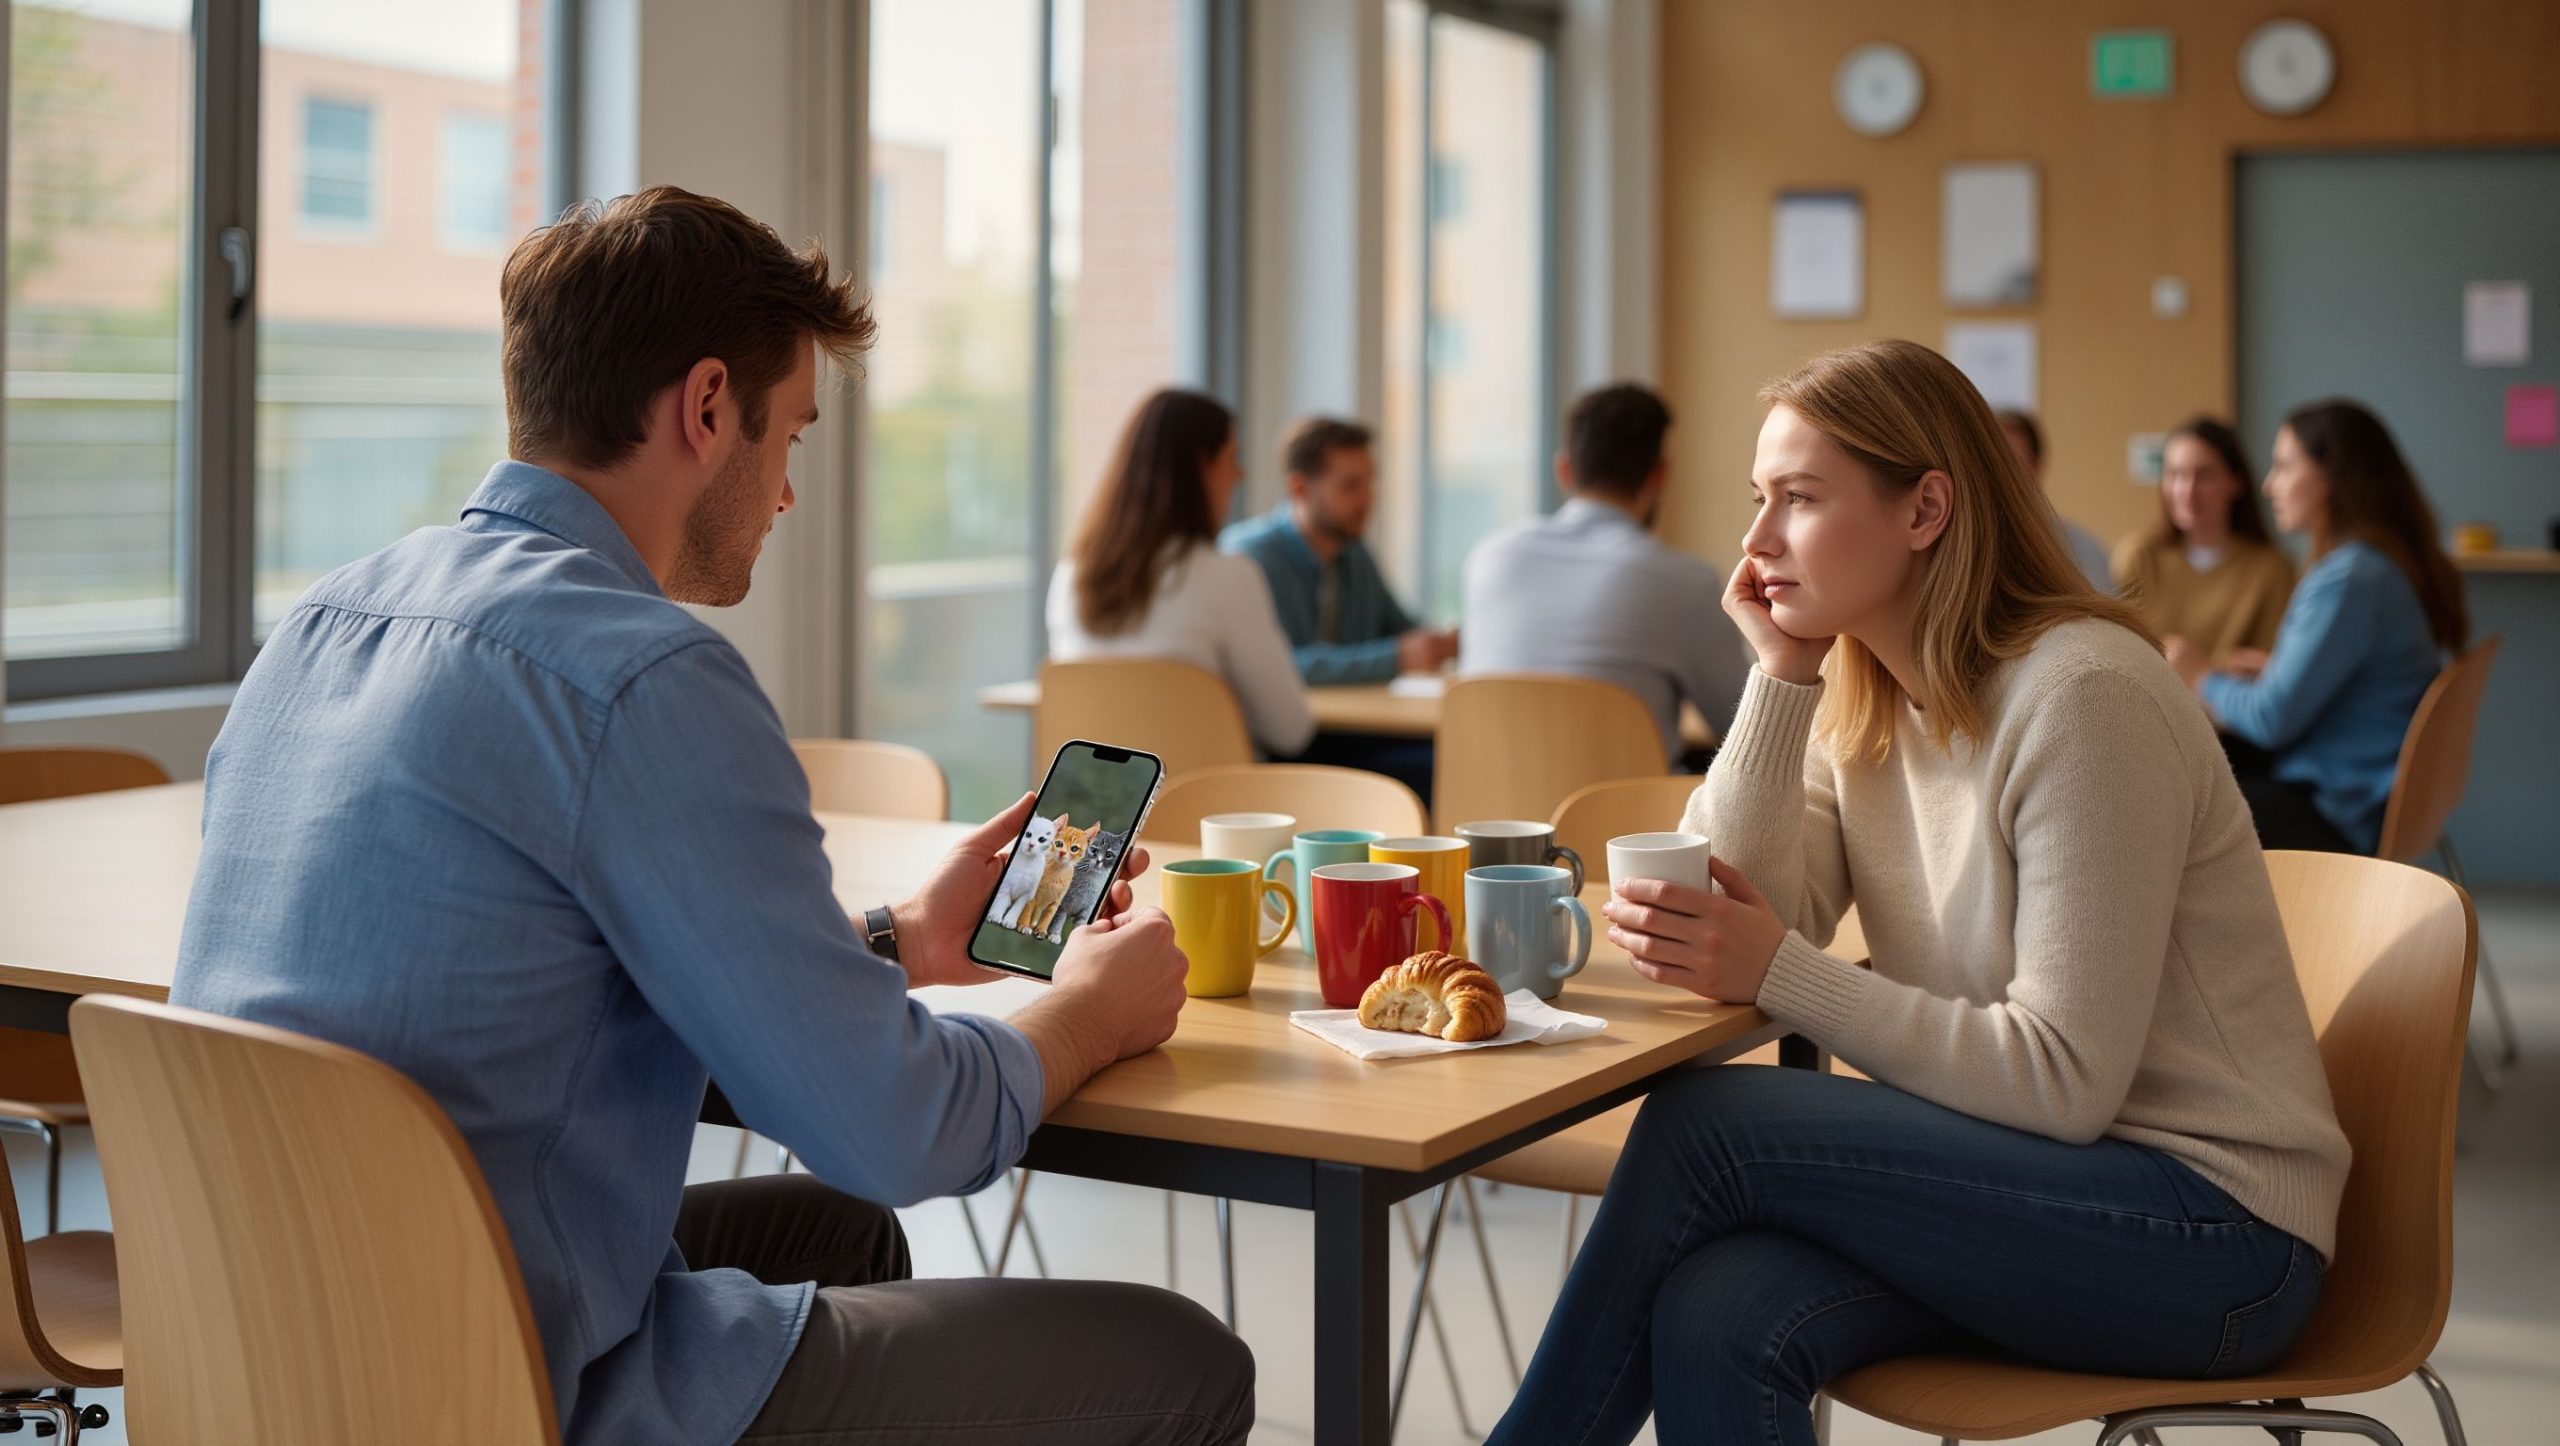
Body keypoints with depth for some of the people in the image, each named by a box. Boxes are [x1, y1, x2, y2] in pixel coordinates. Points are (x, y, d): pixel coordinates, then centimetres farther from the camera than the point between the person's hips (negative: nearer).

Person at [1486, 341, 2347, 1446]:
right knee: (1715, 1322, -25)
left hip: (2212, 1227, -6)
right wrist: (1781, 674, -8)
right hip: (2015, 1178, 6)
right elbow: (1745, 924, -7)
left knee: (1705, 1125, -21)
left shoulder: (2083, 697, -17)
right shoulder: (1861, 703, 8)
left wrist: (1780, 973, -23)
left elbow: (2066, 1081, -20)